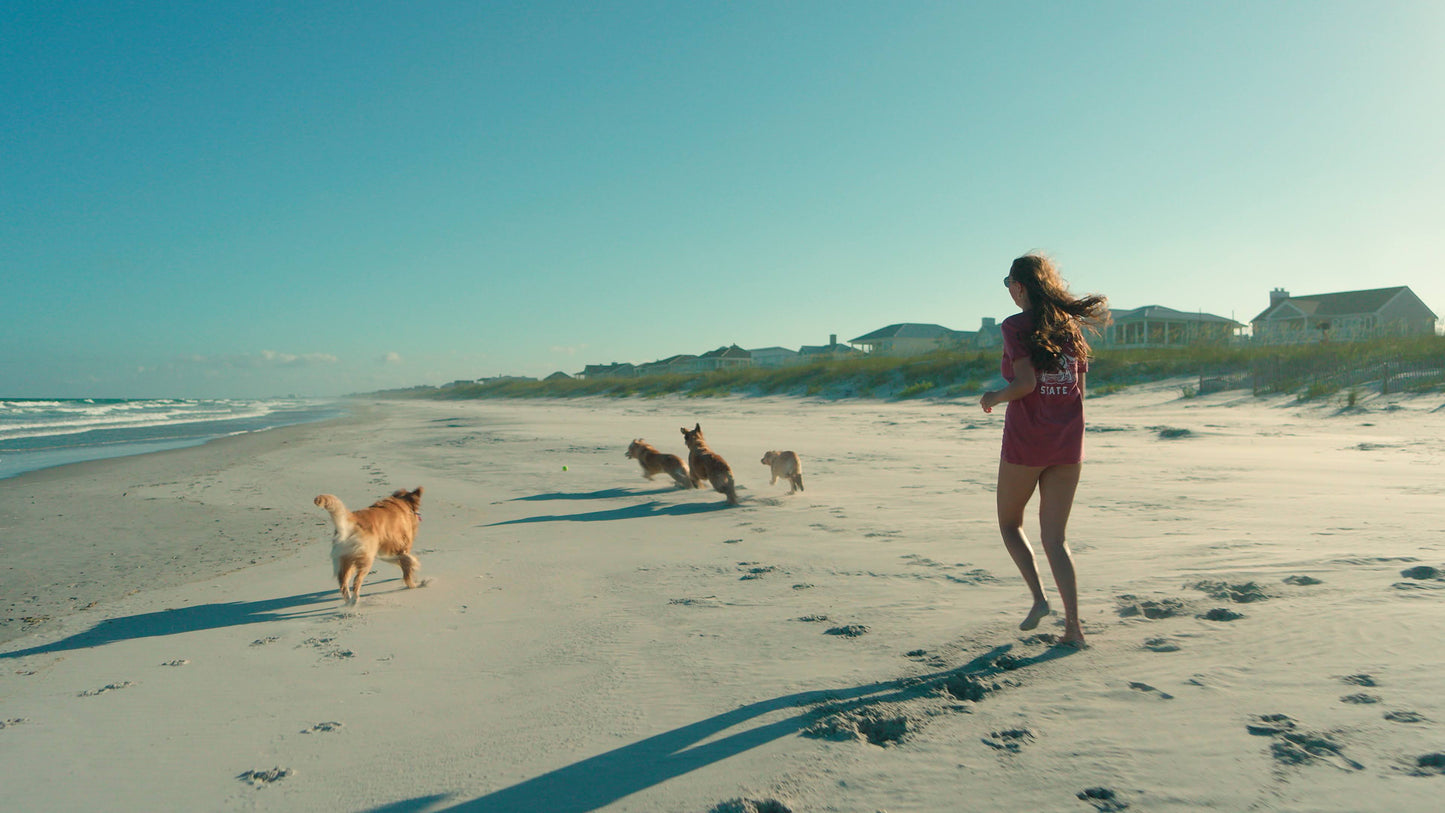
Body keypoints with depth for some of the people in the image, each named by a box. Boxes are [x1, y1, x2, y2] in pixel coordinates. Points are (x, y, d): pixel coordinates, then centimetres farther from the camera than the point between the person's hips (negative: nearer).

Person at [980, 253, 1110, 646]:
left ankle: (1039, 597, 2)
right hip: (1068, 443, 5)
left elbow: (1025, 381, -19)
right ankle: (1074, 626, 4)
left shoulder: (1016, 326, -8)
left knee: (1009, 523, 17)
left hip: (1025, 440, -5)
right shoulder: (1070, 326, 10)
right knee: (1054, 537, 10)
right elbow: (1079, 388, 12)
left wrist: (993, 398, -2)